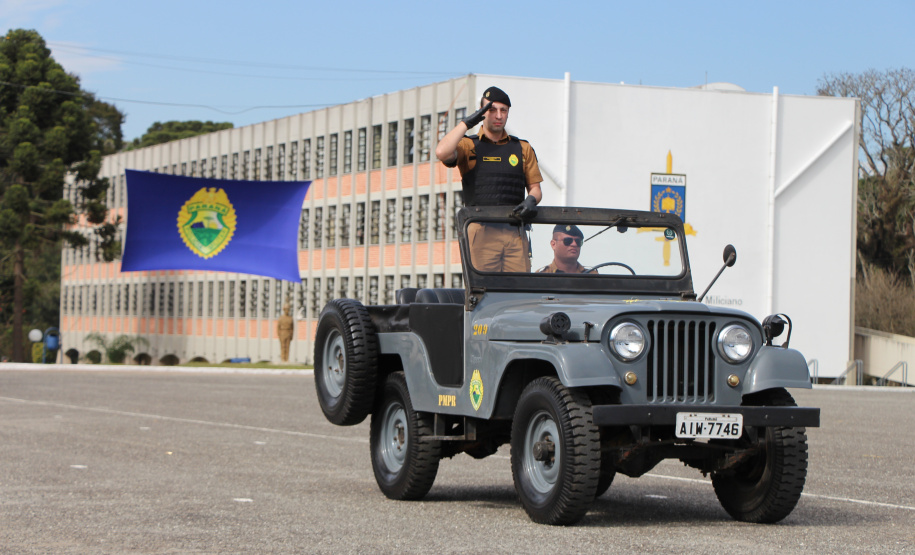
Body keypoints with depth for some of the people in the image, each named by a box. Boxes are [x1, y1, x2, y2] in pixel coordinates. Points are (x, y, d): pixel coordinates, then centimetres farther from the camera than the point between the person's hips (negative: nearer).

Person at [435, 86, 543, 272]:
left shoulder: (523, 148, 20)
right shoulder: (468, 145, 11)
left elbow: (535, 188, 18)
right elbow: (442, 153, -11)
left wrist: (531, 200, -6)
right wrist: (466, 123, -3)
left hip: (515, 232, 3)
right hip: (481, 231, -3)